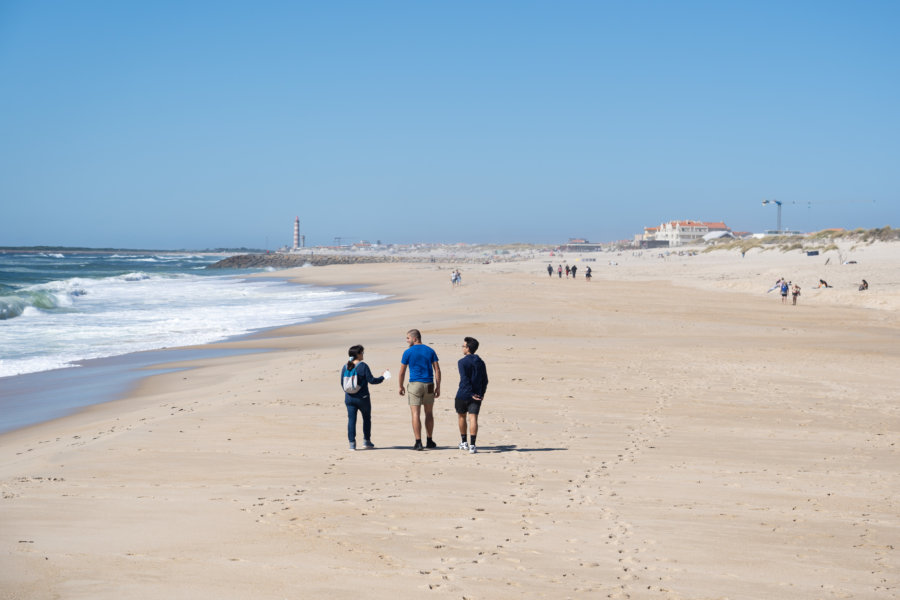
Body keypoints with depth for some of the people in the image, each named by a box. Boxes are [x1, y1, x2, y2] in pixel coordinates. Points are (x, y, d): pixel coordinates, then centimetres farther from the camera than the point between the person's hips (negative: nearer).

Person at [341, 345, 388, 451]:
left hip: (349, 398, 3)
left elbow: (342, 383, 7)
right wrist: (382, 377, 3)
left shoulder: (345, 367, 2)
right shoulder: (363, 366, -11)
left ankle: (352, 443, -1)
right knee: (366, 418, 15)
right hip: (362, 398, -3)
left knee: (351, 419, 4)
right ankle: (366, 441, 19)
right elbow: (371, 380, -12)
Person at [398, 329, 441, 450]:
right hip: (429, 385, 3)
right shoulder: (430, 351, 5)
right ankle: (429, 441, 19)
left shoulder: (408, 352, -3)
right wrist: (438, 387, 4)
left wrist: (401, 387, 13)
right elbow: (437, 370, 1)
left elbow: (402, 372, 0)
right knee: (429, 414, 14)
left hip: (414, 385, -3)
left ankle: (418, 442, -9)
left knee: (415, 414, -3)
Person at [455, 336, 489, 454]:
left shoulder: (462, 362, -8)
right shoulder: (480, 362, 9)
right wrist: (481, 394, 12)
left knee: (461, 417, 16)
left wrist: (472, 394, -14)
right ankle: (472, 445, -12)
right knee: (473, 418, -3)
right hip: (477, 395, 3)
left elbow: (465, 380, -16)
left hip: (463, 395, -3)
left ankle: (464, 443, 26)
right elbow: (485, 380, 9)